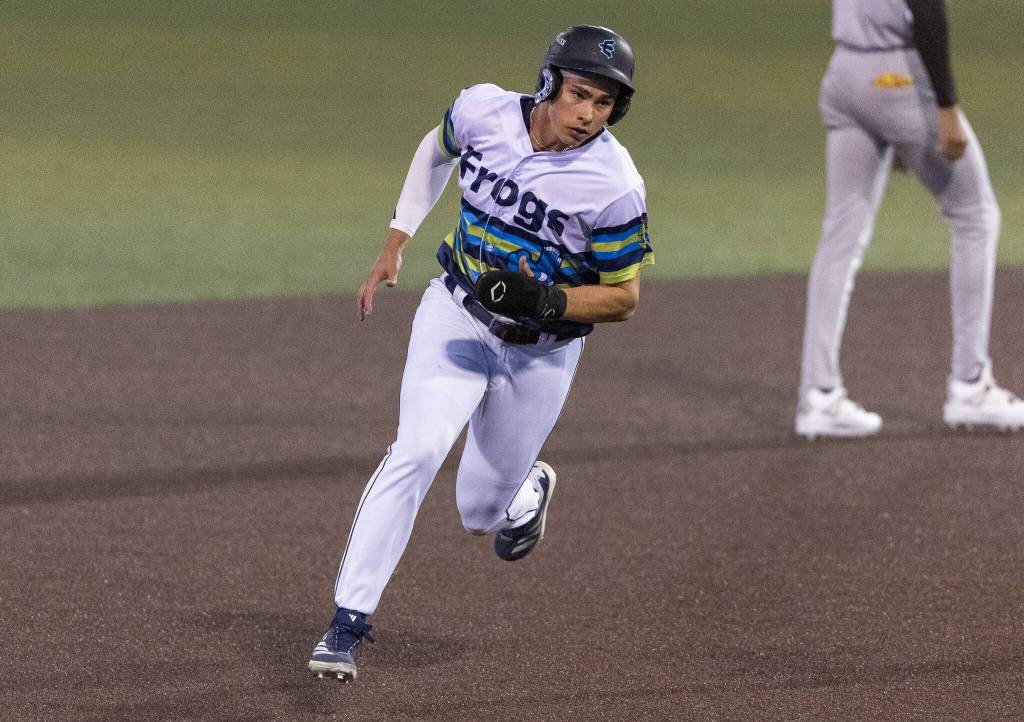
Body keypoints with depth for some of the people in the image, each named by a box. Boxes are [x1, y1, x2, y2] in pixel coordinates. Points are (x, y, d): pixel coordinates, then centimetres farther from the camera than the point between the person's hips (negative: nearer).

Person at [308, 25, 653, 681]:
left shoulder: (615, 186, -23)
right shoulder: (484, 112, -15)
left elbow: (624, 297, -12)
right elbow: (437, 148, 10)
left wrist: (544, 301, -29)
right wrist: (396, 242, 9)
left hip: (543, 351, -1)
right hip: (457, 314, 1)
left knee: (481, 516, 11)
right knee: (415, 454, -22)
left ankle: (528, 488, 50)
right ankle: (348, 625, -20)